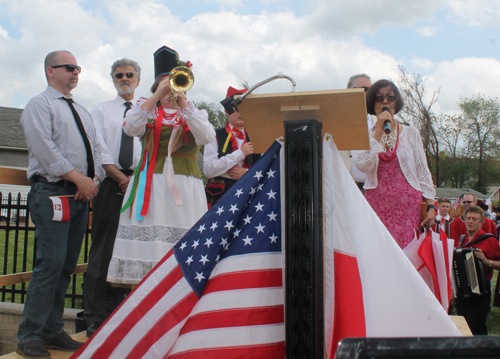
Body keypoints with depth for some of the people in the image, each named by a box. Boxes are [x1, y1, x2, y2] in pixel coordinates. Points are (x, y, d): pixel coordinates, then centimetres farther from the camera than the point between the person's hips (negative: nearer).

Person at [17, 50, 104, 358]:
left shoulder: (82, 111, 24)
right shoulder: (40, 105, 1)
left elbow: (95, 147, 18)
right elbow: (46, 149, -12)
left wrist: (94, 179, 0)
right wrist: (79, 179, -14)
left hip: (82, 195, 7)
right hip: (52, 194, -7)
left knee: (67, 266, 8)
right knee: (51, 263, -12)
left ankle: (53, 331, 17)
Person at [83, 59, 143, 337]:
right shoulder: (102, 110, 13)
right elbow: (100, 151, 2)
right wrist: (122, 178, -11)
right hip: (110, 185, -1)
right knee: (103, 250, -2)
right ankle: (95, 317, 5)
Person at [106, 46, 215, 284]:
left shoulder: (195, 114, 17)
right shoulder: (148, 110, 17)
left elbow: (207, 136, -5)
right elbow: (131, 128, -6)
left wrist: (183, 102, -9)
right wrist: (157, 96, -9)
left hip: (185, 189, 0)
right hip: (150, 187, 0)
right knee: (147, 243, -7)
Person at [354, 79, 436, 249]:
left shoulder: (411, 133, 12)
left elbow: (423, 172, 10)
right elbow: (363, 166, -11)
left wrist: (430, 206, 0)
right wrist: (379, 130, -7)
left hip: (409, 205, 1)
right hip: (378, 206, 0)